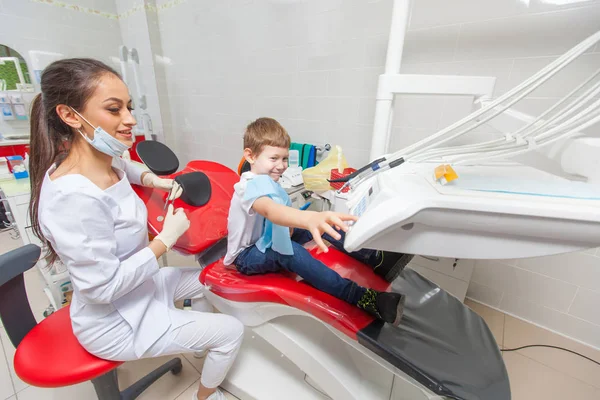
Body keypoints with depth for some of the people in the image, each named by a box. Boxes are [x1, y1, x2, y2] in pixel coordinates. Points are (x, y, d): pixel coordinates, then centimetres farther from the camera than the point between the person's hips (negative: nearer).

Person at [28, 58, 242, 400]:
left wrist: (153, 180, 0)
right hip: (116, 323, -8)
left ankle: (199, 338, 47)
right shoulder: (75, 196, -36)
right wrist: (167, 239, -23)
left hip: (139, 286, 8)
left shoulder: (107, 161, -8)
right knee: (232, 332, -1)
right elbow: (103, 286, -30)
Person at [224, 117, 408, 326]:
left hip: (268, 240, 8)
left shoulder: (268, 180, 0)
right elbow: (269, 210, -52)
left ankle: (374, 258, -9)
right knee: (291, 251, -40)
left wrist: (289, 226, -18)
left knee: (322, 224, -7)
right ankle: (363, 298, -45)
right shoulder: (251, 185, -29)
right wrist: (309, 218, -71)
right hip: (247, 256, -8)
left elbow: (279, 214, 6)